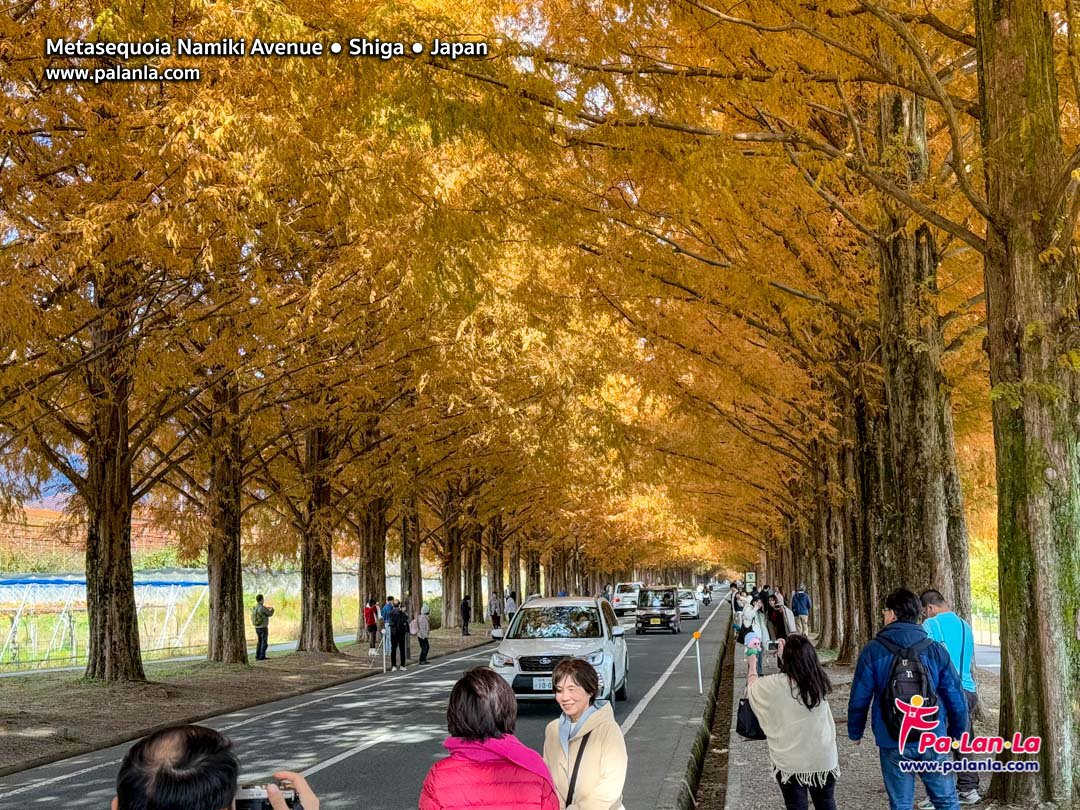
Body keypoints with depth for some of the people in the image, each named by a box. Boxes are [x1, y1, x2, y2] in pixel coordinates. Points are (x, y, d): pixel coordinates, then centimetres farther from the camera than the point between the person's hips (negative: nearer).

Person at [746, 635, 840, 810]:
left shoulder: (774, 685, -18)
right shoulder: (818, 681, -9)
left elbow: (752, 686, 4)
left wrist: (751, 660, 20)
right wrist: (786, 654, 23)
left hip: (791, 763, -3)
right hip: (823, 759, 3)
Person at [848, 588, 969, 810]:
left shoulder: (873, 651, -7)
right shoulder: (936, 650, -3)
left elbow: (859, 698, -3)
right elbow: (955, 697, 1)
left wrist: (855, 732, 12)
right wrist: (958, 733, 16)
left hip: (892, 743, -1)